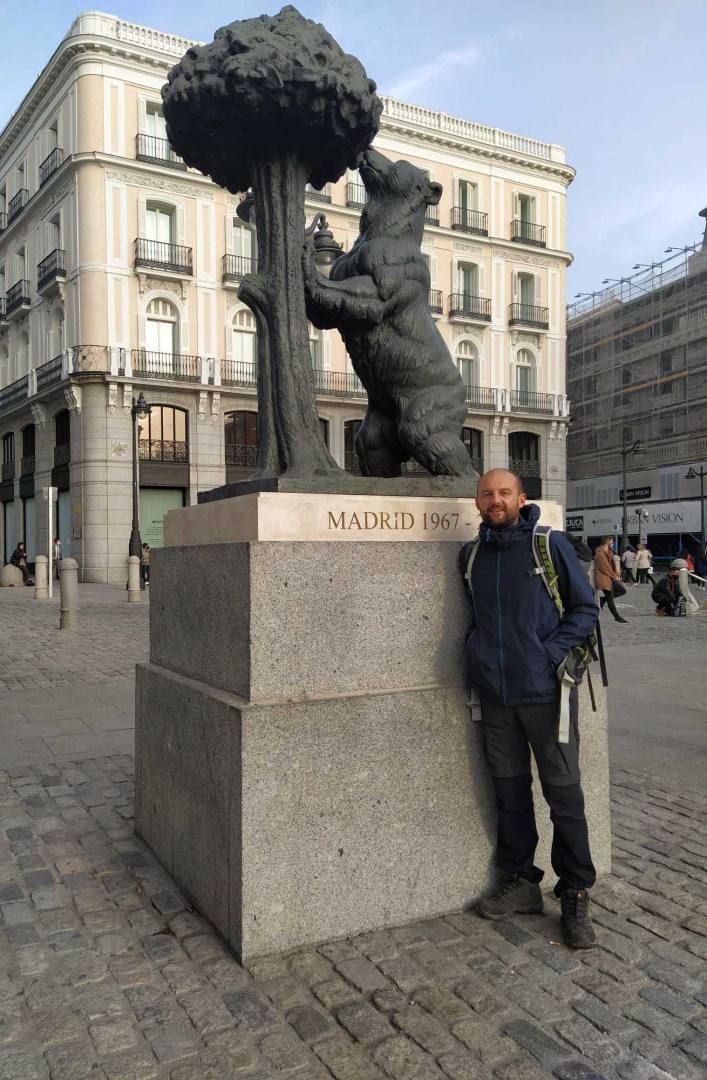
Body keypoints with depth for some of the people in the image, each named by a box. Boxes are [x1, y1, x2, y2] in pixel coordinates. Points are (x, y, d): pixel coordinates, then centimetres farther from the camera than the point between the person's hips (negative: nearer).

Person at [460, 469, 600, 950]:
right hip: (495, 693, 4)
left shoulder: (550, 545, -6)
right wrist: (478, 648, 6)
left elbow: (586, 609, -3)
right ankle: (520, 882, 30)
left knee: (564, 795, 5)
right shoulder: (471, 555, 7)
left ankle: (576, 895, 19)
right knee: (511, 793, 15)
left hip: (545, 691, -4)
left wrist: (551, 652, -15)